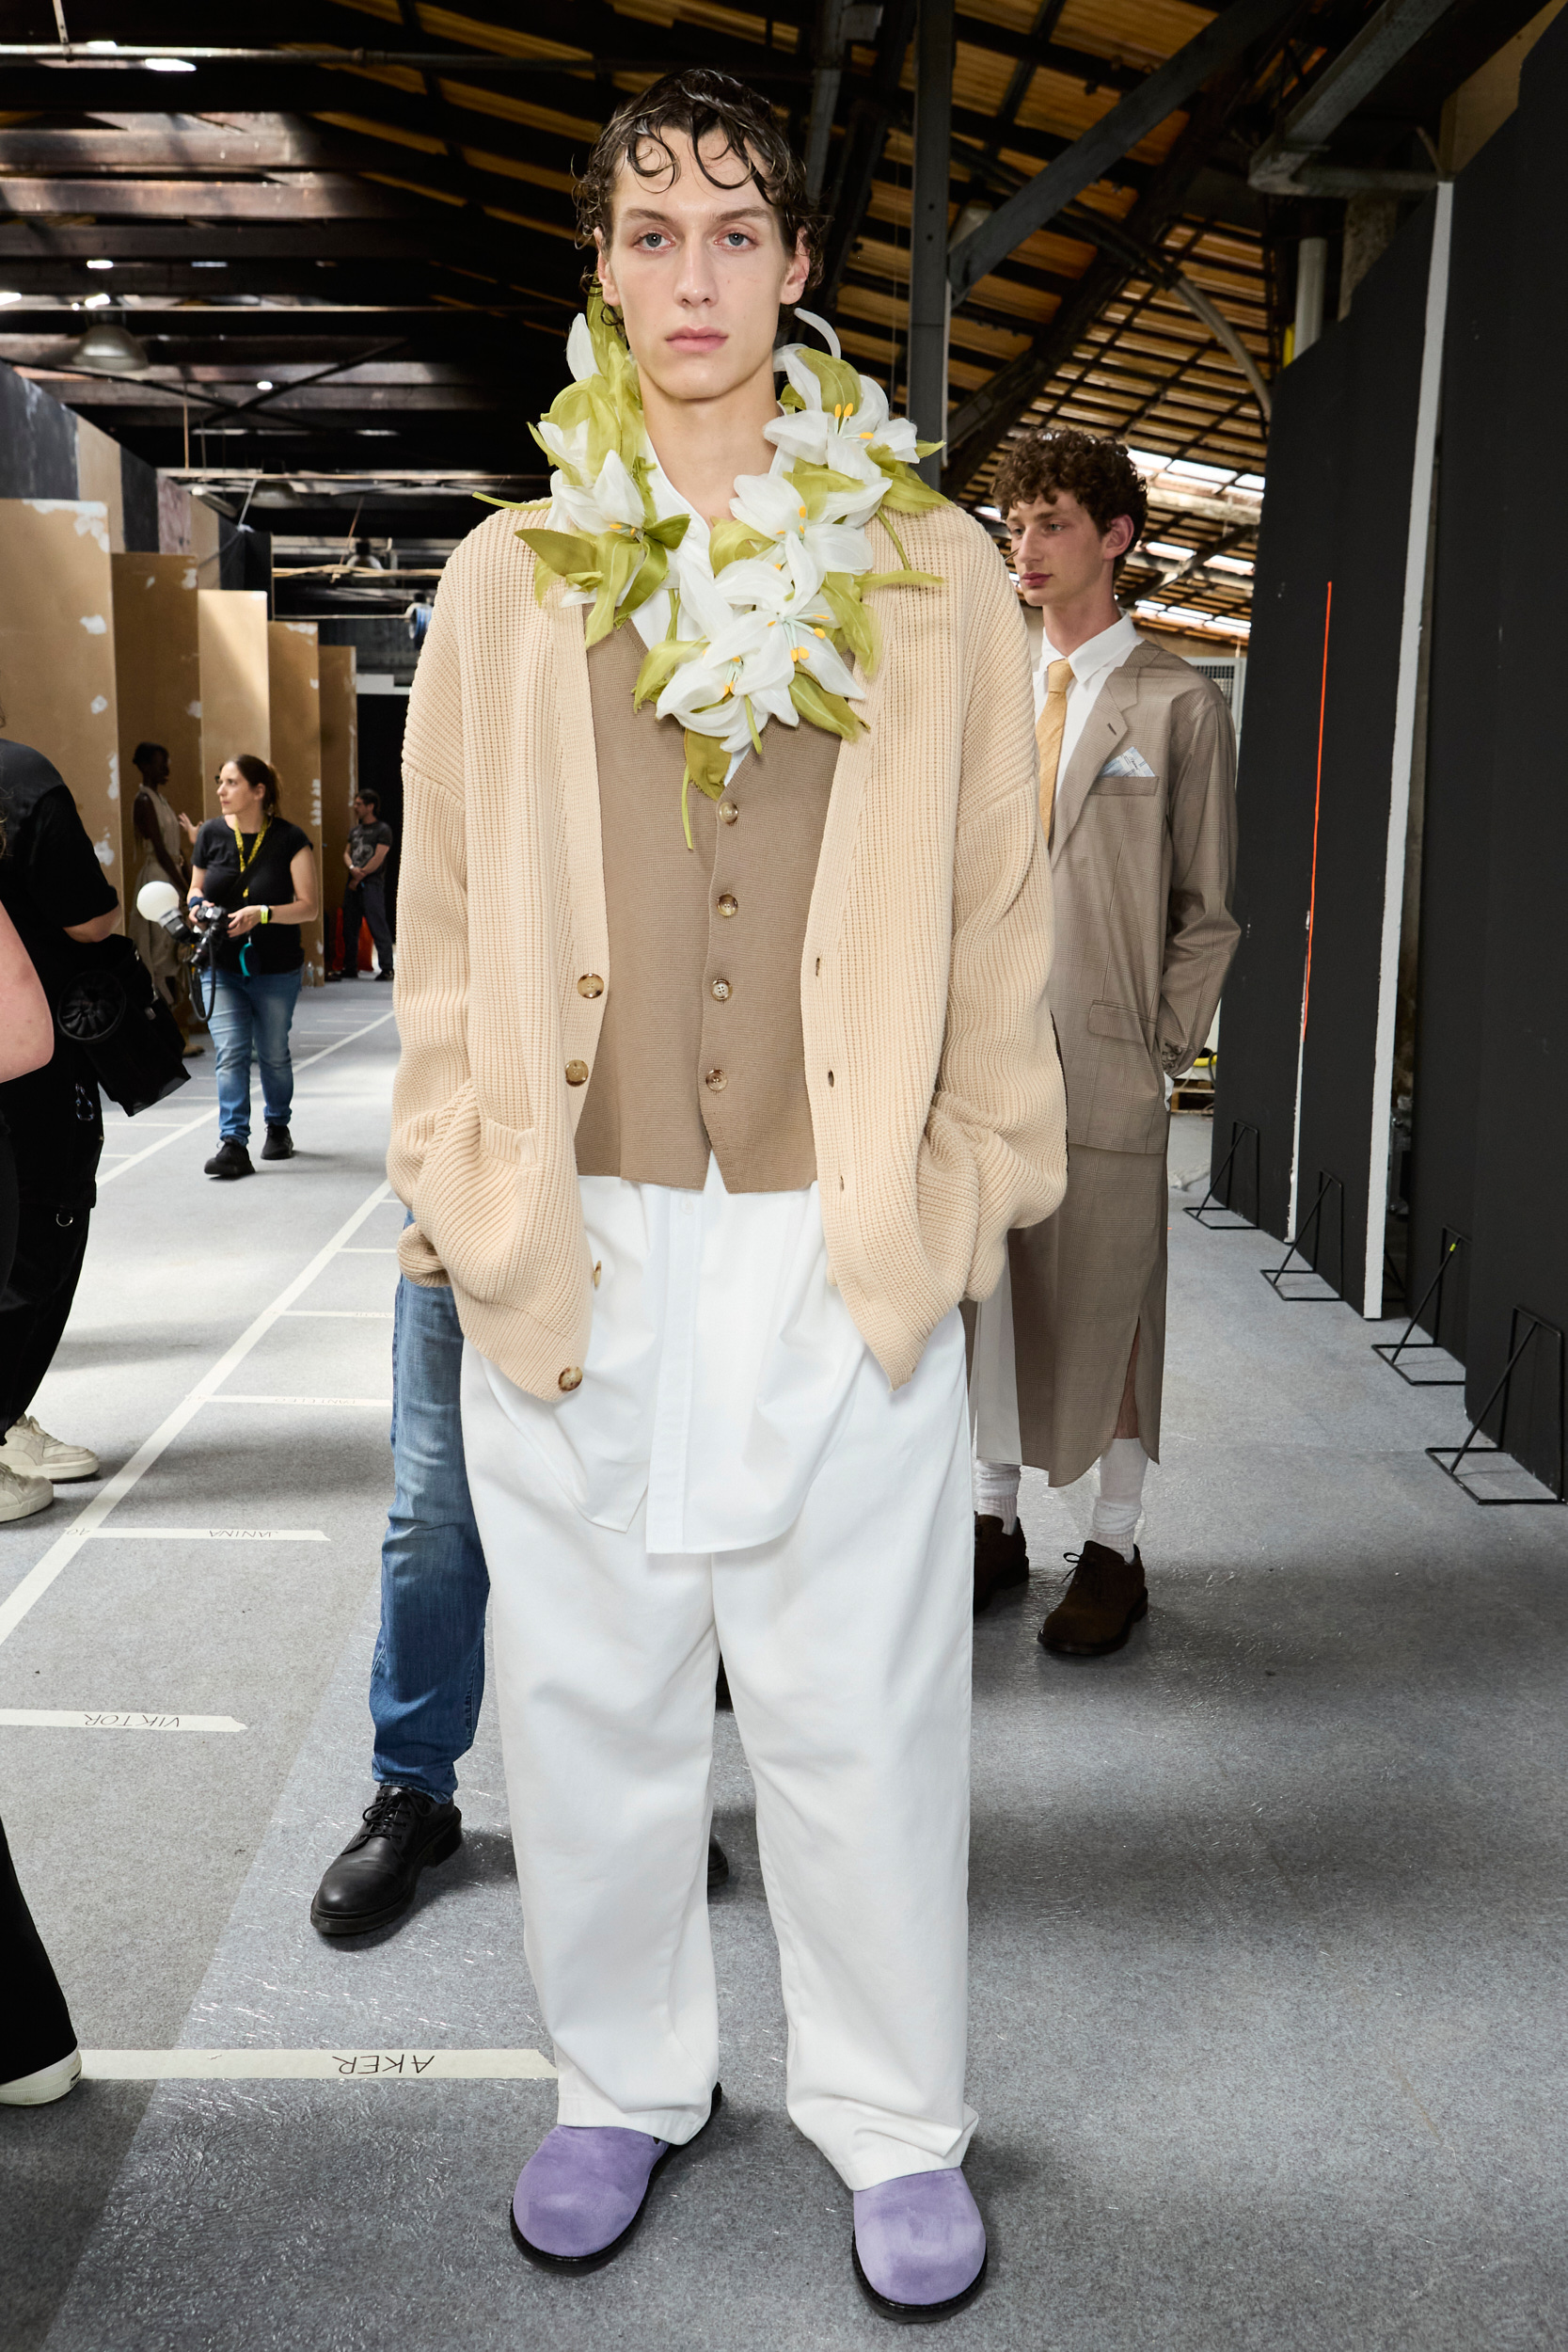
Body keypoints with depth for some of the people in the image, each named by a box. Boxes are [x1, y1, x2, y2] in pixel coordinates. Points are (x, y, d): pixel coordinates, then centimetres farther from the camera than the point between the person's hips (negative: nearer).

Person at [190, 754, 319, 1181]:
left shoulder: (289, 840, -9)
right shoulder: (212, 833, 1)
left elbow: (309, 906, -10)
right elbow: (196, 889, 13)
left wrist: (261, 914, -24)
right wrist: (200, 906, -10)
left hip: (276, 970, -2)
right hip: (221, 967, 2)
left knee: (273, 1054, 13)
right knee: (230, 1053, -10)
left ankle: (278, 1126, 35)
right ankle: (233, 1144, -13)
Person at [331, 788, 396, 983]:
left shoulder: (383, 830, -3)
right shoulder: (355, 830, 19)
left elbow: (378, 858, -10)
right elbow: (347, 853, 17)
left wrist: (360, 876, -10)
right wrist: (352, 868, -5)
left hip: (371, 884, -7)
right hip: (353, 884, 7)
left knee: (378, 926, -9)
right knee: (349, 927, 7)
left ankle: (387, 968, -7)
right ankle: (350, 968, 13)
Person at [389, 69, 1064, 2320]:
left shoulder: (933, 576, 7)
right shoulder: (511, 583, 9)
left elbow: (1000, 912, 7)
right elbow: (448, 924, 9)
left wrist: (981, 1179, 3)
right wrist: (459, 1191, 3)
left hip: (848, 1248, -1)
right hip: (577, 1246, 2)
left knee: (863, 1708, 7)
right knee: (592, 1696, 12)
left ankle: (896, 2122, 29)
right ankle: (626, 2082, 35)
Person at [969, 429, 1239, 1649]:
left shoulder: (1179, 703, 0)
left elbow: (1209, 908, -1)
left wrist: (1158, 1053, -8)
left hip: (1105, 1058, -4)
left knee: (1107, 1305, 2)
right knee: (983, 1293, 11)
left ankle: (1114, 1549, 17)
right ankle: (996, 1518, 27)